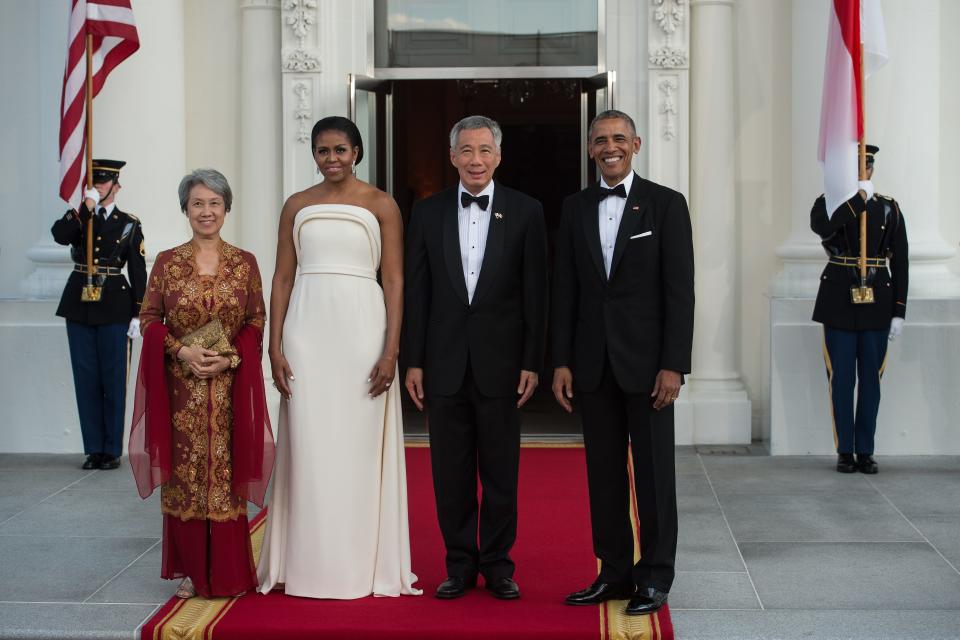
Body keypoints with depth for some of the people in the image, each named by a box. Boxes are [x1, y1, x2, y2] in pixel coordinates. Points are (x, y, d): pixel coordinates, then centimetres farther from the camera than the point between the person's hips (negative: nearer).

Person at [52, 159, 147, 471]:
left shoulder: (129, 224, 4)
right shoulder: (77, 217, 9)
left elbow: (138, 272, 2)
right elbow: (60, 235, -15)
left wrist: (137, 314, -4)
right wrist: (85, 208, -18)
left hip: (114, 306, -2)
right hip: (79, 305, 2)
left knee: (113, 379, 1)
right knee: (86, 378, 5)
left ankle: (112, 450, 9)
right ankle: (94, 449, 12)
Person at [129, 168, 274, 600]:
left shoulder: (245, 263, 5)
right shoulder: (167, 262, 5)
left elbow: (258, 321, 3)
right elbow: (148, 319, 3)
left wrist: (231, 358, -12)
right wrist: (182, 351, -12)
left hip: (231, 387, 0)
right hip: (181, 388, 0)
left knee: (227, 474, 1)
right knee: (184, 476, 2)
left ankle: (228, 573, 11)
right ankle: (191, 571, 13)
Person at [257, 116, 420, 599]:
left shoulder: (380, 205, 3)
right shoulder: (297, 205, 11)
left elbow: (394, 280, -1)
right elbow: (282, 278, 9)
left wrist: (391, 350, -10)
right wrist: (275, 347, 1)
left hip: (362, 328, -2)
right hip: (307, 329, 2)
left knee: (360, 446, 2)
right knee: (309, 447, 4)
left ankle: (365, 564, 13)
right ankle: (310, 565, 13)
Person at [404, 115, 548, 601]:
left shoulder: (525, 212, 0)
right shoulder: (427, 212, 5)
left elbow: (535, 293, 0)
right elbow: (416, 292, 5)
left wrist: (532, 362, -5)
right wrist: (413, 361, 1)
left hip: (500, 362, -1)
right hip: (445, 361, 2)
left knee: (501, 471, 6)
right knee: (451, 472, 7)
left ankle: (497, 565, 18)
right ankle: (460, 565, 19)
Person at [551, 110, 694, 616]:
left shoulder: (666, 204, -1)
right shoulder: (575, 208, 9)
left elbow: (680, 290, -6)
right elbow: (564, 289, 9)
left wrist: (673, 365, -12)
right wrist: (561, 362, 2)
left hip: (646, 360, -3)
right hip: (593, 362, 4)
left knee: (653, 471, 2)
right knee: (603, 472, 8)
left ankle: (654, 578, 12)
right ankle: (614, 572, 17)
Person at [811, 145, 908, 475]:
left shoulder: (889, 208, 5)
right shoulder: (828, 203, 2)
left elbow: (900, 262, 4)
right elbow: (822, 227, -23)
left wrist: (899, 312, -2)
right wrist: (859, 198, -18)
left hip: (877, 302, 1)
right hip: (839, 304, -1)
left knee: (870, 379, 5)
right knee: (841, 380, 2)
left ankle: (865, 451, 14)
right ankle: (845, 451, 11)